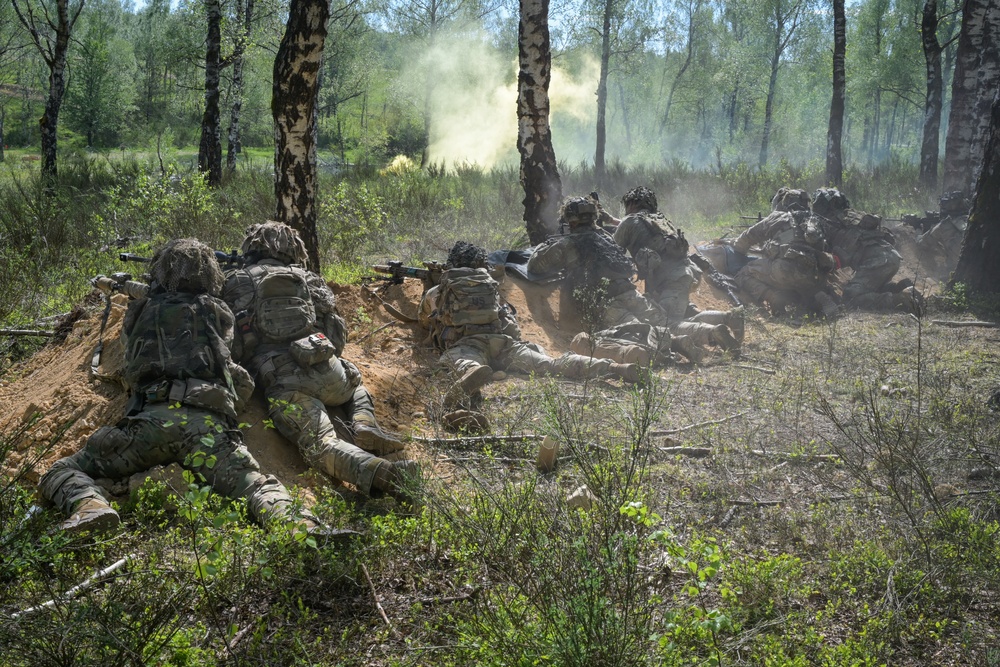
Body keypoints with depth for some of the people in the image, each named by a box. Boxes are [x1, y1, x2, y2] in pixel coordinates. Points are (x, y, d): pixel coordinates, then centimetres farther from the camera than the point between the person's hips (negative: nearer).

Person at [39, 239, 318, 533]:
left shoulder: (141, 311, 24)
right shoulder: (220, 313, 24)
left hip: (151, 418, 0)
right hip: (208, 421, 0)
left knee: (61, 473, 9)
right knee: (261, 488, -9)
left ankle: (89, 505, -26)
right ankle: (288, 519, -45)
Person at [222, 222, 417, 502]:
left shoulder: (236, 282, 16)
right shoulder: (308, 279, 23)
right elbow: (339, 335, 24)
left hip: (282, 382, -3)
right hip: (327, 371, 3)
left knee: (322, 444, -16)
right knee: (356, 387, 34)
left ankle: (374, 471, -45)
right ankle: (364, 426, 2)